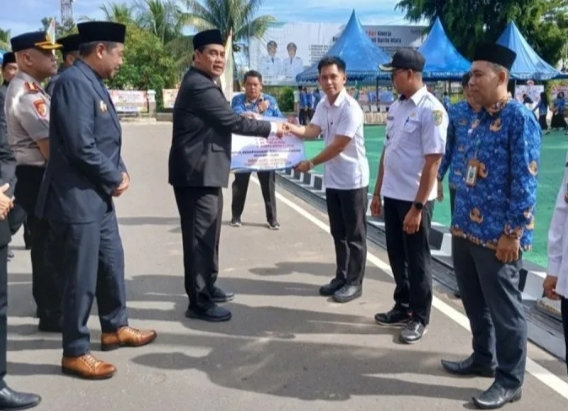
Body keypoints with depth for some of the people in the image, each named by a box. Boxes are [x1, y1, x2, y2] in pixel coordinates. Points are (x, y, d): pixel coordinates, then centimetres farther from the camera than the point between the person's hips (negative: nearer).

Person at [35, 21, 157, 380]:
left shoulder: (94, 83, 11)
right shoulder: (74, 82, -19)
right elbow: (81, 147, -26)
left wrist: (120, 171, 2)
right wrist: (115, 179, -12)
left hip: (99, 196, 10)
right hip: (78, 198, -10)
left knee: (112, 264, 20)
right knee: (82, 277, 0)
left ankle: (115, 328, 37)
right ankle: (75, 353, 15)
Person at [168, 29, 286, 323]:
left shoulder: (200, 83, 17)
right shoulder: (200, 86, -18)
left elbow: (221, 122, 20)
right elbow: (233, 122, -18)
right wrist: (271, 128, -6)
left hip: (203, 171, 11)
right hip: (197, 174, -11)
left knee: (207, 234, 19)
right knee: (200, 237, -5)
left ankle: (207, 287, 32)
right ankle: (199, 302, 2)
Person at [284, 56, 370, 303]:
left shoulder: (350, 108, -19)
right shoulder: (323, 105, 7)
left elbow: (338, 146, -20)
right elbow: (311, 131, -3)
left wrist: (311, 164, -15)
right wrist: (288, 127, -20)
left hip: (352, 179, -8)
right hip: (332, 179, 8)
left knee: (354, 235, 3)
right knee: (338, 233, 15)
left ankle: (354, 283, 12)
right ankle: (341, 278, 27)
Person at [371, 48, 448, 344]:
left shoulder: (431, 110, -15)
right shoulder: (396, 107, 9)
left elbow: (433, 162, -19)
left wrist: (417, 207, -20)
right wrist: (378, 192, 14)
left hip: (414, 199, -7)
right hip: (392, 195, 7)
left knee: (417, 260, 6)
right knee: (397, 256, 17)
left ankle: (419, 318, 22)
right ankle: (403, 308, 34)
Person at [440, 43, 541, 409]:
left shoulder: (520, 118, -13)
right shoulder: (480, 119, 12)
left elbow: (525, 180, -17)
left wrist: (513, 233, -18)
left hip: (496, 235, -8)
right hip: (466, 229, 8)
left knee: (504, 308, 5)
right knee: (474, 302, 20)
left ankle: (510, 381, 19)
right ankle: (483, 358, 38)